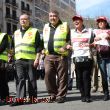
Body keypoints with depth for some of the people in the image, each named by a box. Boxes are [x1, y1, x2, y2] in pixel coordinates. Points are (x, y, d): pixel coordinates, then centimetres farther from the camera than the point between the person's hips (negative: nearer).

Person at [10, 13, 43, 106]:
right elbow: (14, 47, 23)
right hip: (19, 60, 4)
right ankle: (20, 99, -6)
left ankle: (33, 98, 8)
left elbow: (38, 47, -2)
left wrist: (37, 59, -10)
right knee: (20, 79, -3)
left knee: (32, 79, 1)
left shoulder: (34, 31, 4)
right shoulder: (16, 33, 20)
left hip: (31, 60, -4)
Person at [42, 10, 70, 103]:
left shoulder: (64, 26, 8)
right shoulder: (46, 27, 20)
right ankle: (53, 95, 8)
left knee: (62, 76, -2)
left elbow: (69, 39, 4)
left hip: (61, 56, -3)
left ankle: (61, 96, 6)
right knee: (48, 75, -4)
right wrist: (43, 49, 13)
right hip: (49, 56, 4)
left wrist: (65, 47, -13)